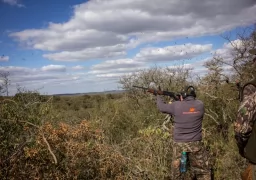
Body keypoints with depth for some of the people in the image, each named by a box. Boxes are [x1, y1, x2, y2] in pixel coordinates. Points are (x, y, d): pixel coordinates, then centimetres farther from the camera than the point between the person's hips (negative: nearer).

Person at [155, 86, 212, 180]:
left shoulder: (176, 106, -10)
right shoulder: (200, 105, -5)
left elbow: (161, 107, 6)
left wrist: (158, 96, 23)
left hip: (179, 144, -1)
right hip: (196, 144, 1)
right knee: (203, 172, 14)